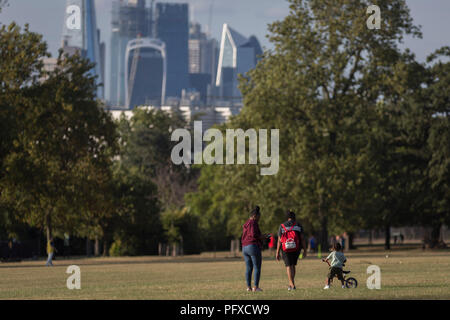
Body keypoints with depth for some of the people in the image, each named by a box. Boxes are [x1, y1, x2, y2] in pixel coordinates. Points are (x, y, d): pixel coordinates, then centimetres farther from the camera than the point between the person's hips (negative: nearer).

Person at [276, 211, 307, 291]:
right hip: (296, 249, 1)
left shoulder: (282, 226, 3)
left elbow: (279, 241, 0)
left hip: (286, 250, -1)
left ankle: (292, 285, -10)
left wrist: (277, 253, 2)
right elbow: (302, 238, -2)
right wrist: (305, 250, 2)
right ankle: (292, 283, 18)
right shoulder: (298, 225, 3)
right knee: (293, 265, 19)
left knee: (288, 266, 1)